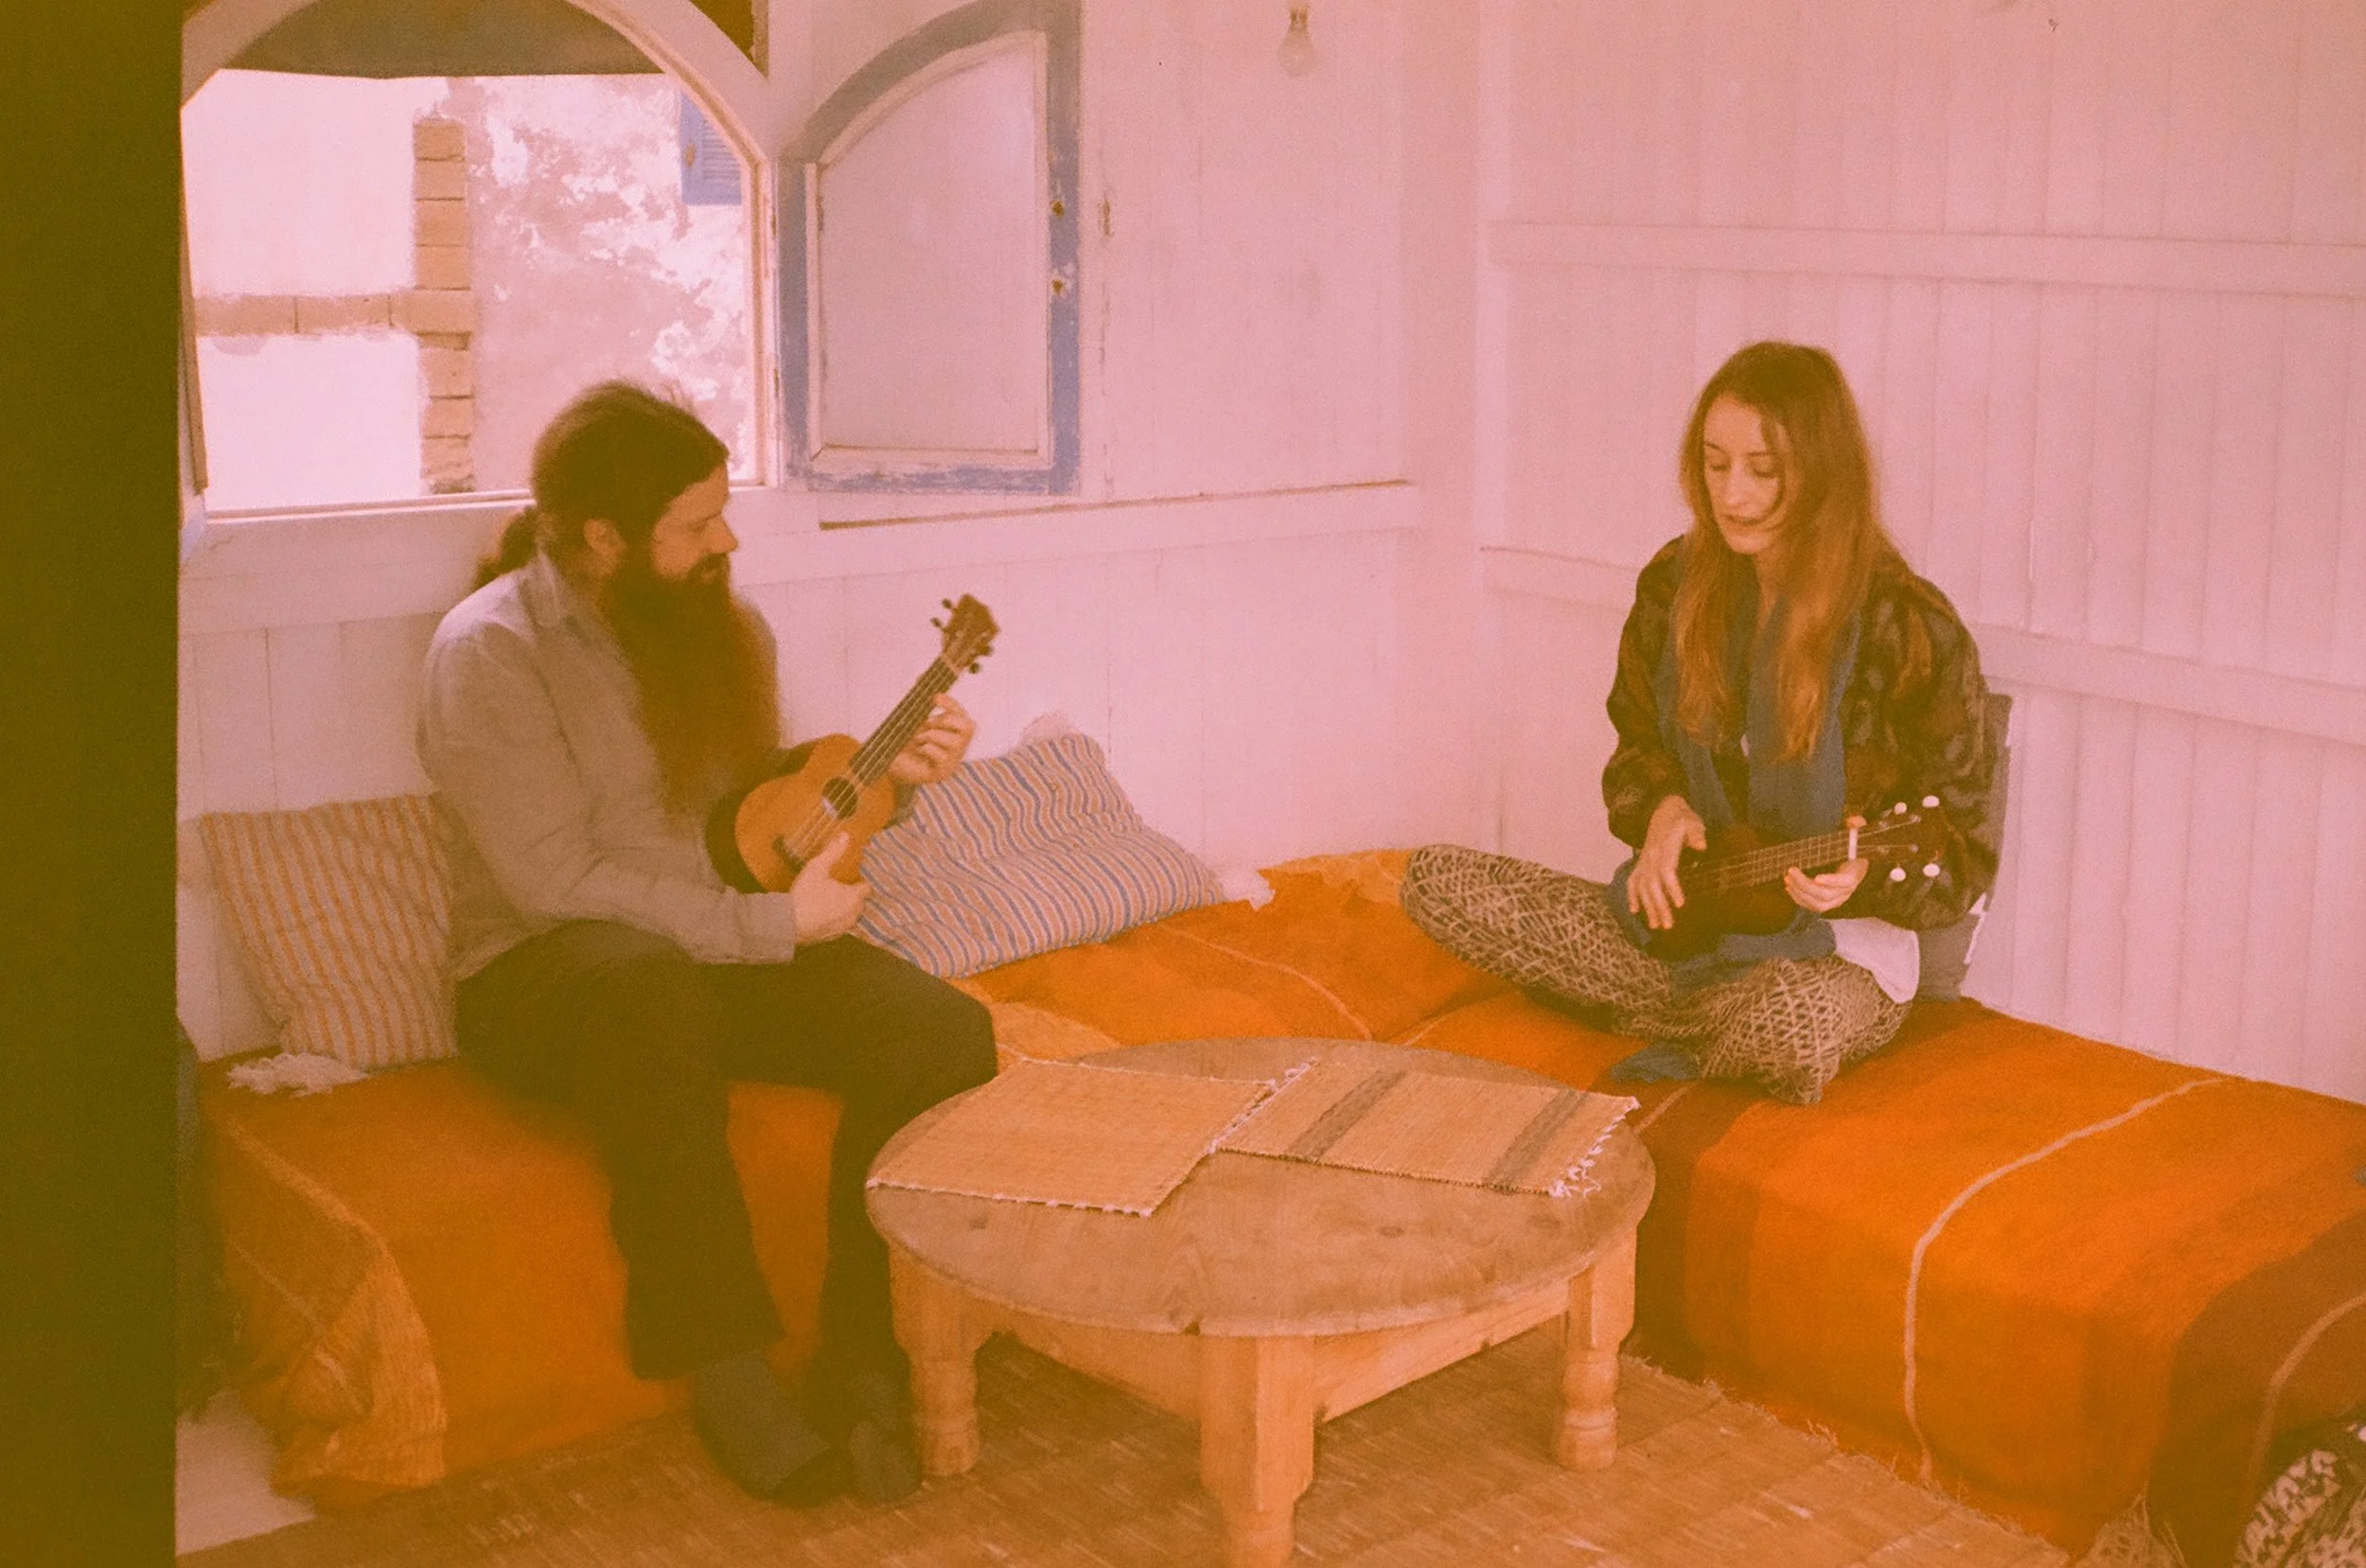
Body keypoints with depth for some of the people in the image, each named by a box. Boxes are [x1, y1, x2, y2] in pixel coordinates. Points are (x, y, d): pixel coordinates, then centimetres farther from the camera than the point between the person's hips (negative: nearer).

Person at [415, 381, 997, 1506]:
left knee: (944, 1030, -21)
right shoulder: (491, 648, -13)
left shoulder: (720, 624, 9)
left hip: (725, 954, 6)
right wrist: (777, 922, -20)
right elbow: (559, 881, -20)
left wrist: (884, 775, 2)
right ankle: (724, 1369, -31)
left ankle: (860, 1367, -17)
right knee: (652, 988, -42)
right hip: (544, 977, -6)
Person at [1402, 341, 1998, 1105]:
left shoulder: (1910, 630, -15)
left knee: (1790, 1020, -43)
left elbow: (1961, 856, -9)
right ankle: (1716, 1027, -9)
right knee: (1436, 879, -10)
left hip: (1834, 945, -5)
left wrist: (1866, 876, -31)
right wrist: (1664, 809, -9)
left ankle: (1680, 1052, -4)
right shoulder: (1675, 584, 0)